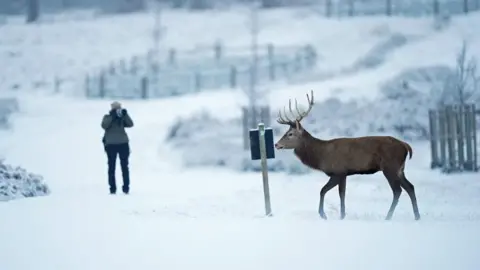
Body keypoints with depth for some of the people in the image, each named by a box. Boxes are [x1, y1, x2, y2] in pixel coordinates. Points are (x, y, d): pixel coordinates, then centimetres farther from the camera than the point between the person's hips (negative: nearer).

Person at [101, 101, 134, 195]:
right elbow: (104, 125, -13)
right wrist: (112, 116, -19)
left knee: (124, 166, 0)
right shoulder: (107, 117, 5)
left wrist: (125, 115, -14)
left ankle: (126, 187, 3)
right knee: (111, 167, -1)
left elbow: (130, 124, -3)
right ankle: (112, 188, 2)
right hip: (111, 145, -2)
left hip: (123, 144, 2)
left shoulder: (123, 118, 11)